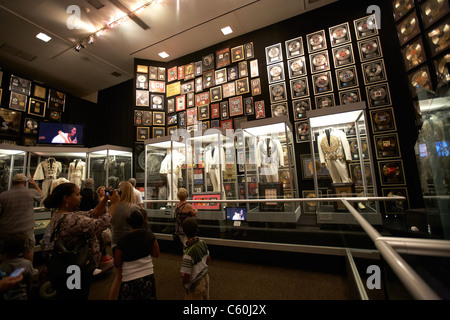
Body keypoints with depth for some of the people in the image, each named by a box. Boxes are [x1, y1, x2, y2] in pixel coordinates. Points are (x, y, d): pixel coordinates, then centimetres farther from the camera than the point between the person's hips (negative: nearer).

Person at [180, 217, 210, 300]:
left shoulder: (188, 254, -34)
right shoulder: (202, 243, -14)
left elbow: (186, 277, -26)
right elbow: (208, 260, 3)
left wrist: (184, 283, -5)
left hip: (196, 285, -6)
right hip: (205, 278, 6)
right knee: (205, 298, 28)